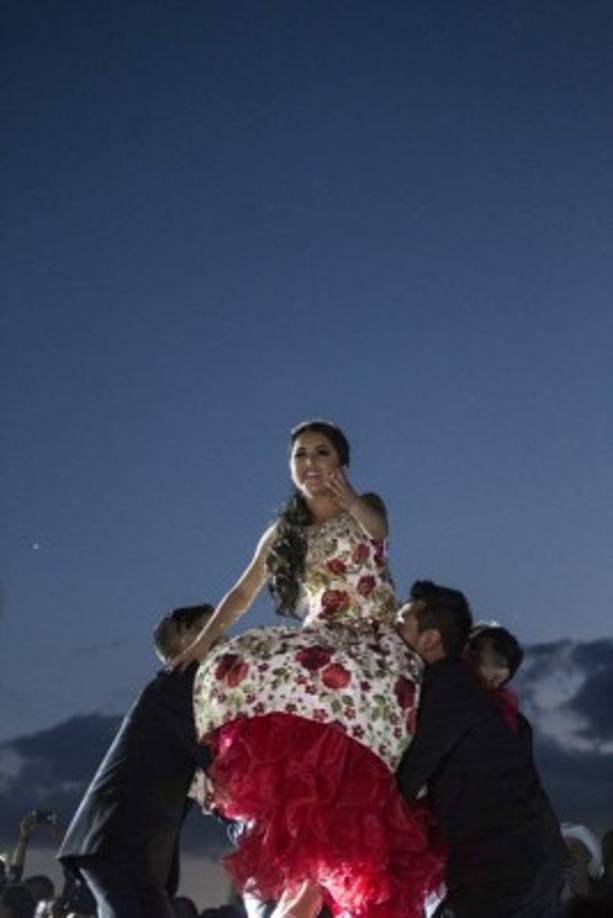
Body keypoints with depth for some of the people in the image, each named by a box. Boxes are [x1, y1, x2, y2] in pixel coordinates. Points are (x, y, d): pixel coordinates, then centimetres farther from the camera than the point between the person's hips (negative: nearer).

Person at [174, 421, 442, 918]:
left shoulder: (366, 509, 9)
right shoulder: (284, 532, 19)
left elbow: (377, 530, -16)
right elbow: (241, 594, 18)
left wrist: (346, 496, -37)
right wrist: (200, 645, 5)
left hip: (373, 643, -3)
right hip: (320, 645, 3)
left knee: (337, 680, -36)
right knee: (234, 668, -26)